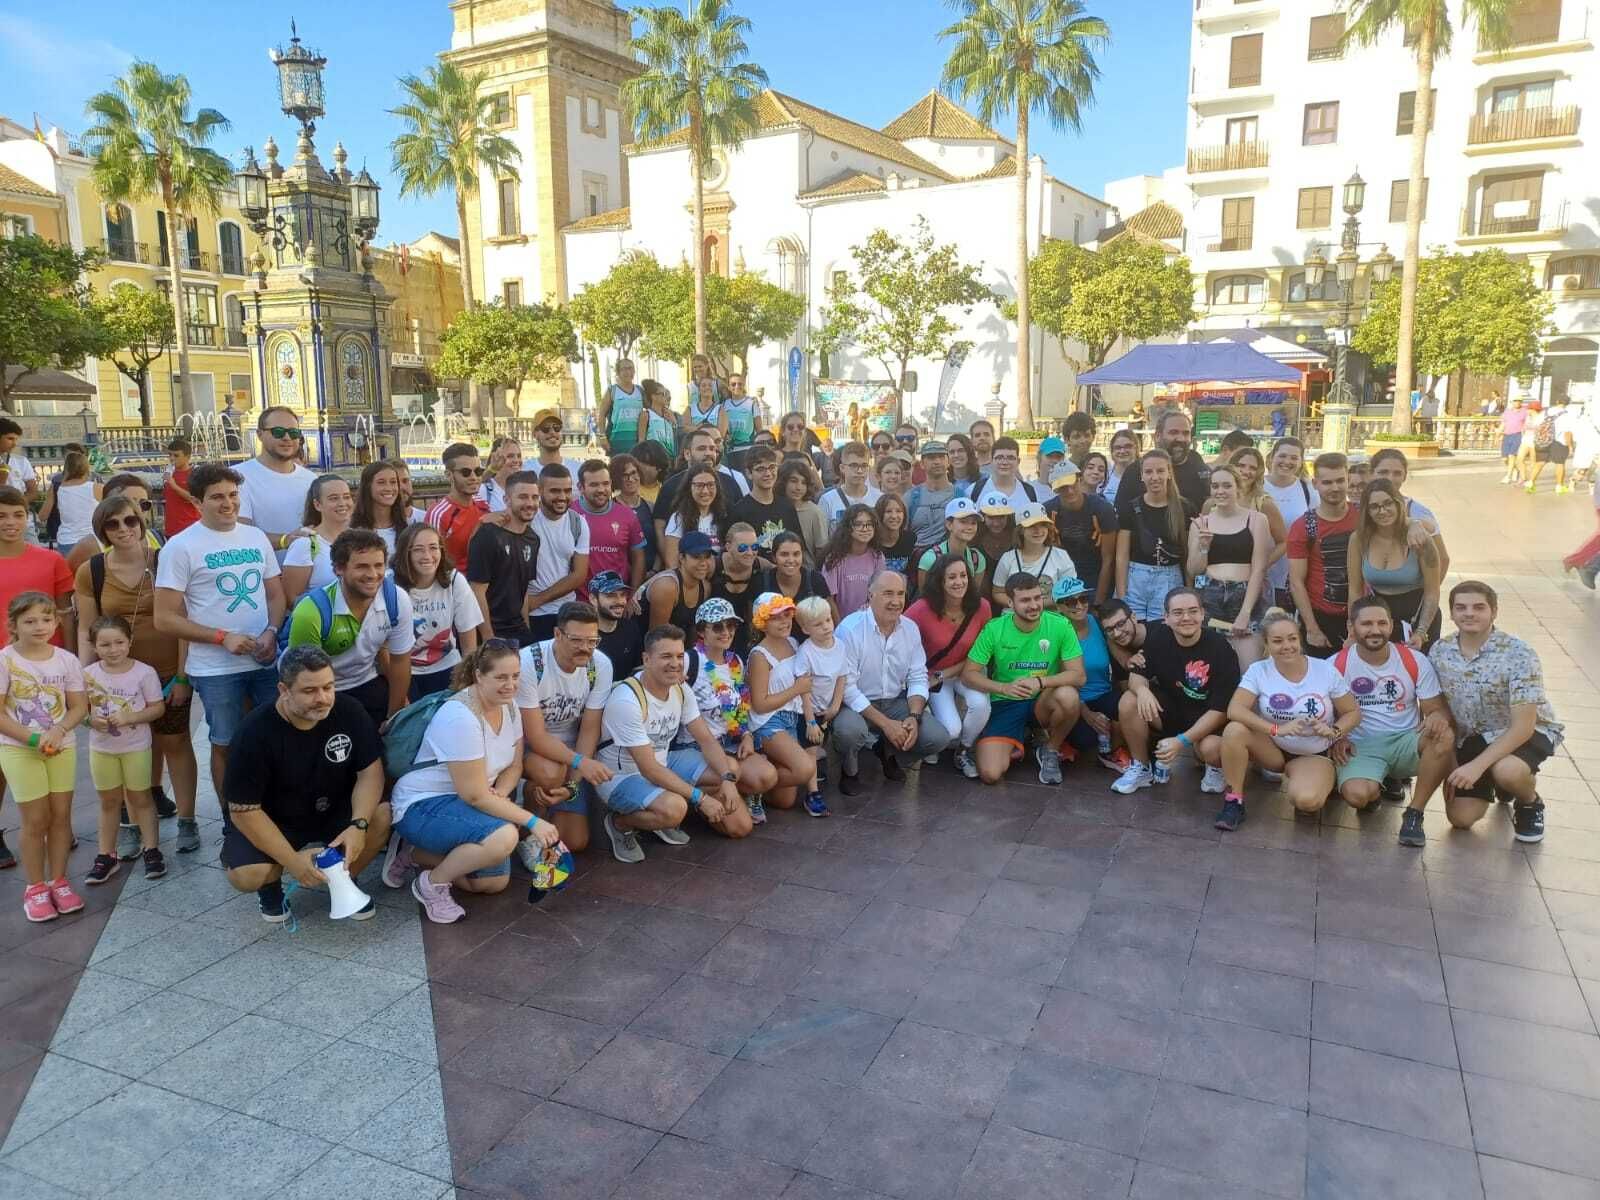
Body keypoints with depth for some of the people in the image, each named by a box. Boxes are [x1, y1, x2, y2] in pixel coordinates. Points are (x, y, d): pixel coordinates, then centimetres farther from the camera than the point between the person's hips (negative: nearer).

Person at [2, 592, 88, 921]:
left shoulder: (66, 660, -2)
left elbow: (79, 707, 1)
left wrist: (58, 730, -17)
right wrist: (33, 739, -18)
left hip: (62, 747, 3)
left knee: (61, 815, 7)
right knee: (36, 820, 1)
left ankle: (58, 881, 21)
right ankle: (35, 888, 16)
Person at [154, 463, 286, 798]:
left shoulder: (256, 537, 7)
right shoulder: (180, 547, -7)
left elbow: (276, 594, 11)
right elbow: (165, 619, -9)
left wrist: (271, 632, -9)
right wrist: (222, 637, -17)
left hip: (267, 661, 4)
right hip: (216, 669, -4)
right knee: (226, 745, 11)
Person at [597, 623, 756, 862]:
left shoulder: (681, 689, -5)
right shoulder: (627, 700, -29)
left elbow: (706, 739, -1)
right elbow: (648, 768, -29)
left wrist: (728, 779, -19)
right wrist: (700, 797, -29)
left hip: (662, 763, 8)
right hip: (620, 776, -8)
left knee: (730, 768, -2)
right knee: (674, 808, -35)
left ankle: (667, 818, 6)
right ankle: (620, 822, -4)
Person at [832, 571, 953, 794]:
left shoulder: (911, 629, 0)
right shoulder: (850, 629, -18)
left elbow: (918, 678, 3)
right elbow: (847, 687, -20)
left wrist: (914, 717, -16)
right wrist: (885, 723, -23)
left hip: (896, 702, 5)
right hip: (857, 705, -5)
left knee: (939, 737, -14)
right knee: (849, 730, -38)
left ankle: (890, 753, 19)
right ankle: (850, 771, 0)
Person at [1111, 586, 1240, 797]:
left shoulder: (1221, 649, -22)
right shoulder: (1158, 636, -12)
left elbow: (1220, 709, -21)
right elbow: (1136, 674, -4)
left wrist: (1182, 741, -30)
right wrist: (1141, 689, -31)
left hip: (1207, 720, -4)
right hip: (1169, 708, 4)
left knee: (1210, 748, -35)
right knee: (1128, 702, -22)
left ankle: (1215, 768, 6)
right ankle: (1141, 768, 0)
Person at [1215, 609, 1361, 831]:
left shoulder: (1326, 670, -8)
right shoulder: (1258, 670, -10)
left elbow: (1353, 712, 0)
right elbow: (1235, 710, -23)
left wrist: (1334, 731, -21)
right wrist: (1276, 729, -34)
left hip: (1313, 755, 0)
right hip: (1273, 748, 1)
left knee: (1307, 801, -32)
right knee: (1234, 731, -32)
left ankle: (1294, 778, 7)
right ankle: (1234, 801, -15)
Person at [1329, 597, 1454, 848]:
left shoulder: (1415, 661, 0)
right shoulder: (1337, 665, -3)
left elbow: (1437, 709, 3)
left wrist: (1438, 718, -23)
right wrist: (1336, 738, -16)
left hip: (1406, 743, 2)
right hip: (1361, 747, -2)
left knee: (1444, 737, -32)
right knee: (1357, 795, -33)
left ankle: (1414, 814, -14)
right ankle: (1377, 789, 9)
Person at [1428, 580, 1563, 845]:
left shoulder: (1519, 654, -23)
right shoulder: (1439, 652, -9)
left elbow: (1523, 726, -25)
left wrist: (1477, 765, -34)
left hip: (1527, 733, -4)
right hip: (1472, 738, 4)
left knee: (1507, 770, -38)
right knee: (1461, 817, -7)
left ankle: (1530, 802, -1)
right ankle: (1496, 782, 27)